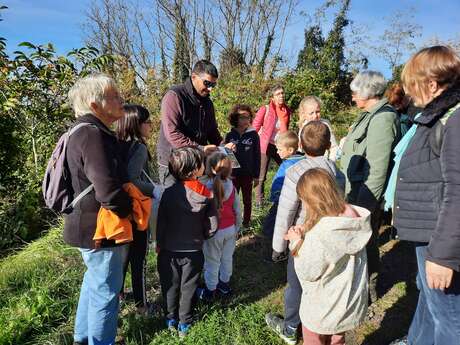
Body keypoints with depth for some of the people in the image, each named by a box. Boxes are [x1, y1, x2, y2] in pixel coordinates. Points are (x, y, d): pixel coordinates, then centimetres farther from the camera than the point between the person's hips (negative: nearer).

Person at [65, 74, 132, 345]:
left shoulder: (86, 131, 9)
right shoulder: (93, 136, -26)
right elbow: (109, 192, -34)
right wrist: (129, 210, -15)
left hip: (91, 226, 11)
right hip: (100, 230, -11)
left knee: (94, 282, 27)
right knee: (106, 291, 6)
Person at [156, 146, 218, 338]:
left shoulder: (169, 193, -17)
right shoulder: (206, 195, -16)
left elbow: (161, 222, -10)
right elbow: (212, 226, -10)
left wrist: (159, 243, 6)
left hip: (169, 250, 0)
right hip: (194, 251, 0)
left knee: (170, 286, 19)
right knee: (188, 287, 18)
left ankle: (171, 319, 35)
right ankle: (184, 323, 32)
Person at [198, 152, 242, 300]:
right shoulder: (231, 186, -9)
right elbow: (237, 210, -1)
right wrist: (237, 228, 14)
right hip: (230, 229, 4)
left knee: (212, 262, 12)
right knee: (227, 258, 21)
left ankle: (210, 291, 29)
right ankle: (224, 284, 40)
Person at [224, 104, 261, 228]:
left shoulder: (253, 135, -6)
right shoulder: (230, 135, -2)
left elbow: (257, 156, -3)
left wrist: (256, 176, -3)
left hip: (248, 174, -1)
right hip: (233, 174, 1)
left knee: (247, 200, 13)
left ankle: (246, 223, 29)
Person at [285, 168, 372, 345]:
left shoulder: (320, 234, -34)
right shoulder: (352, 217, -10)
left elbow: (307, 273, -22)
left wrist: (297, 242, -13)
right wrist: (305, 235, -6)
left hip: (323, 308, -6)